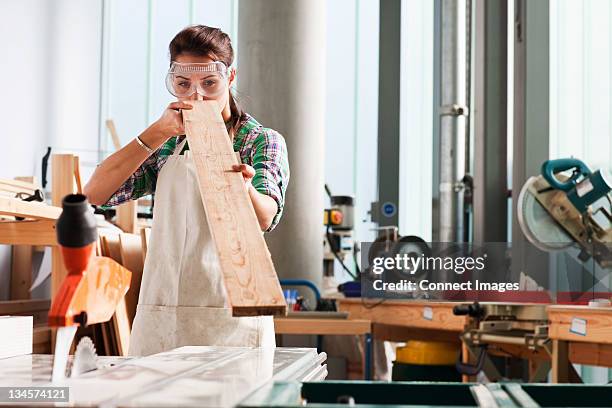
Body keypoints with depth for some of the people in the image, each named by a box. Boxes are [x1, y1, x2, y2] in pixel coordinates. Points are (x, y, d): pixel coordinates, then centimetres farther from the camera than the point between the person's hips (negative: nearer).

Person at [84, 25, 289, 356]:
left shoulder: (262, 141, 2)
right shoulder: (167, 145, 12)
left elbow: (266, 217, -18)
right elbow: (95, 193, -2)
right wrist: (159, 132, -9)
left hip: (230, 318, -3)